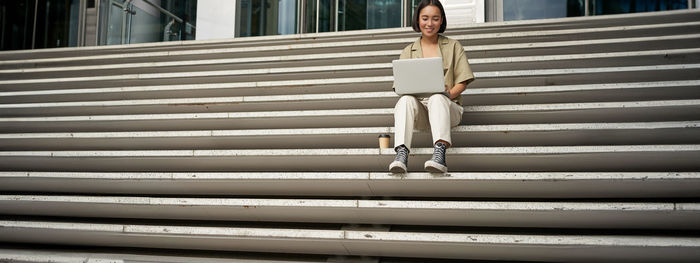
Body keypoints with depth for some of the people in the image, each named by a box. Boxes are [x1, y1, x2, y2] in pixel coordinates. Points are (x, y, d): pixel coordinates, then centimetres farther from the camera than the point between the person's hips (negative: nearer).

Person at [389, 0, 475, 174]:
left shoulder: (453, 47, 16)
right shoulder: (408, 52, 19)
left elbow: (462, 82, 9)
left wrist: (449, 94, -13)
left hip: (447, 106, -1)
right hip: (418, 110, 1)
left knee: (437, 98, -37)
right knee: (406, 100, -34)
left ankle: (440, 153, -57)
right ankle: (401, 154, -51)